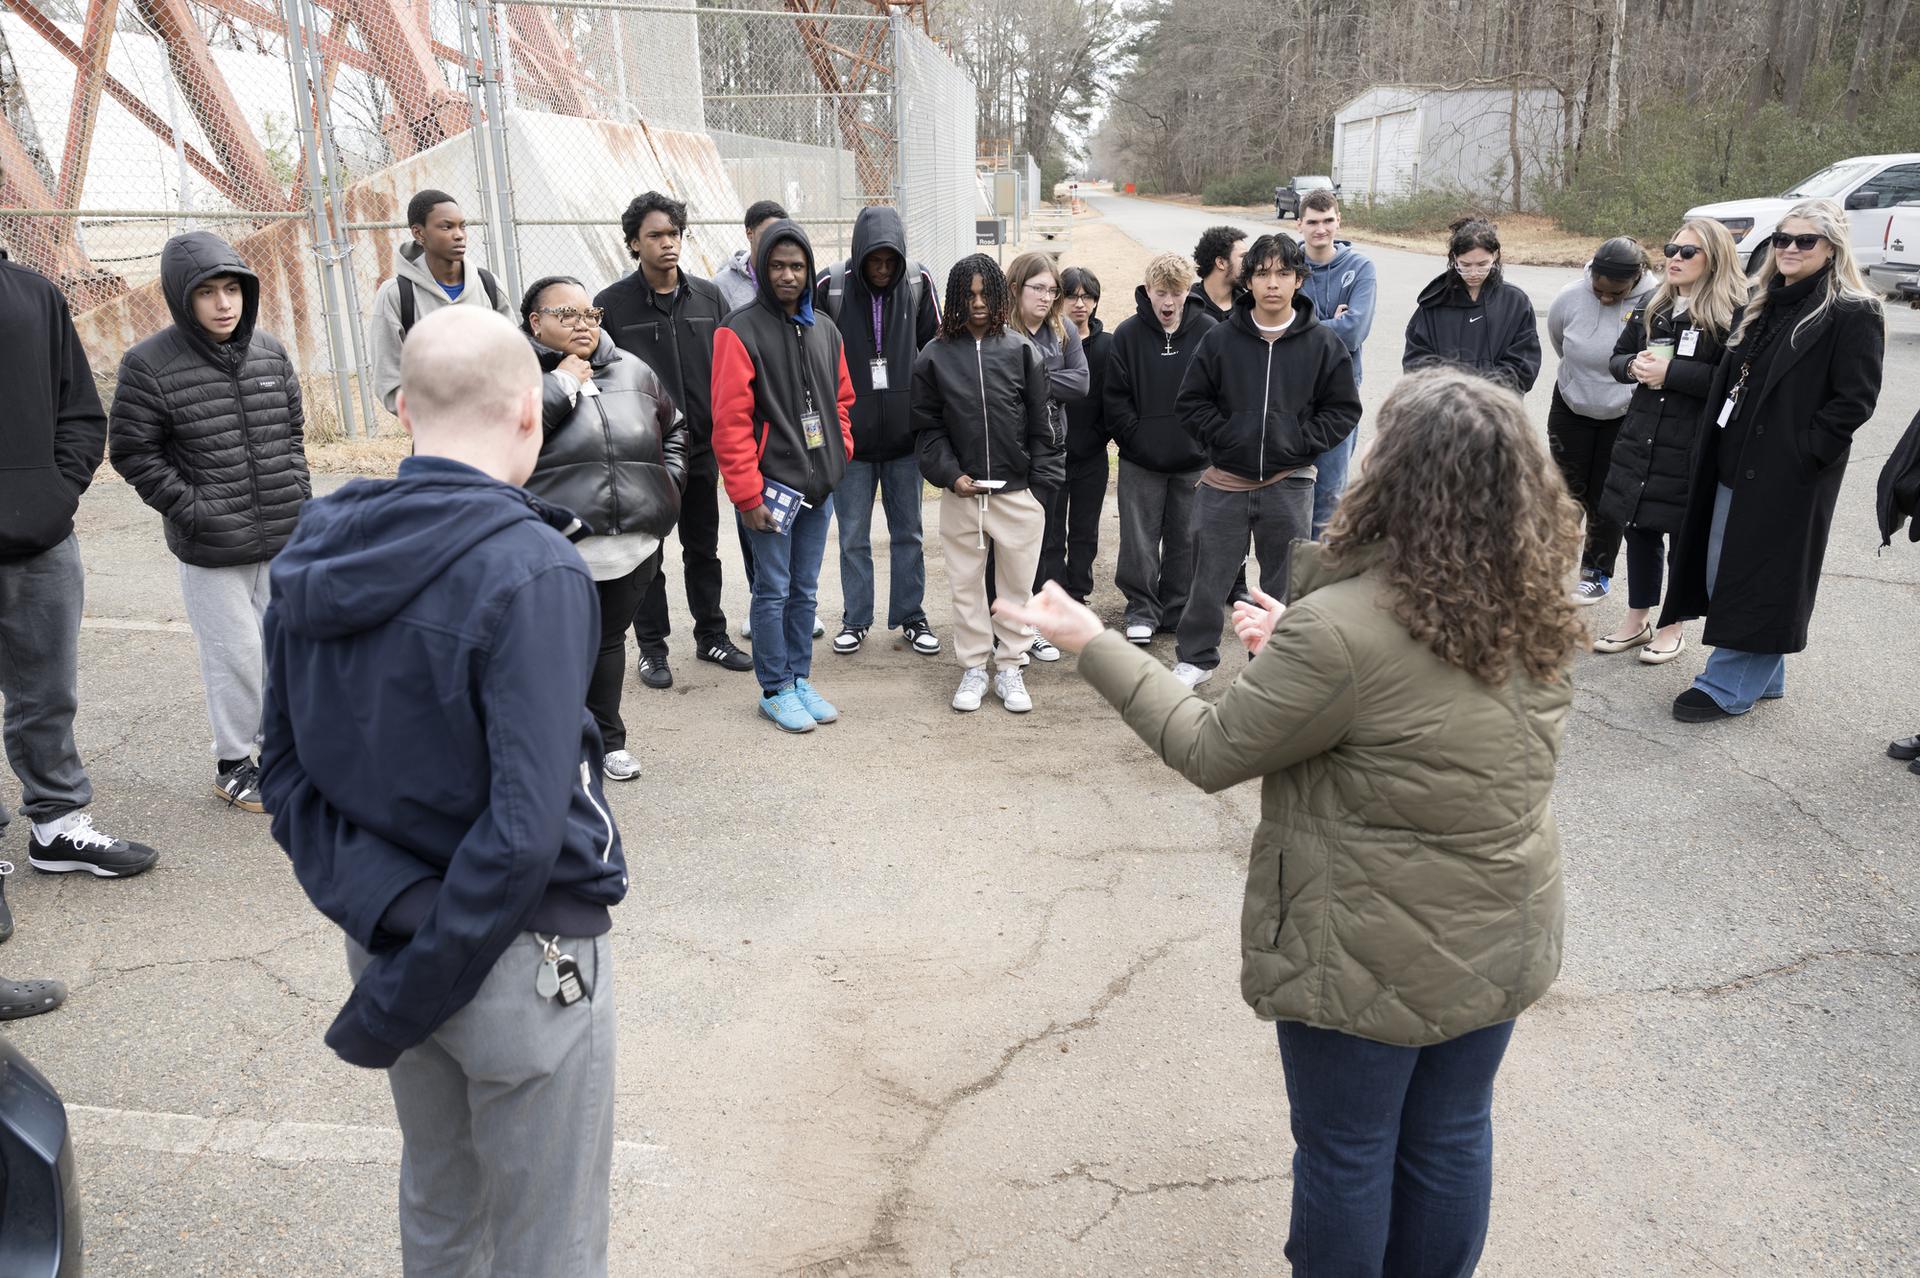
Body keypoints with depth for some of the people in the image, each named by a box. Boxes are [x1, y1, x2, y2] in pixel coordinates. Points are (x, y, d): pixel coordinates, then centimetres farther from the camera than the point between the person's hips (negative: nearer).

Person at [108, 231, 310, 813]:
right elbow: (132, 452, -5)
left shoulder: (271, 353, 5)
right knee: (236, 653, 0)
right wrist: (189, 508, -12)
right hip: (211, 548, -5)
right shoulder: (149, 365, -9)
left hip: (286, 538, 5)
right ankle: (233, 764, 19)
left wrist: (300, 495, 8)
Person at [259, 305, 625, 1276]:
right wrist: (403, 999, -18)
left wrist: (380, 910, -6)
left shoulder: (314, 552, -1)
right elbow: (525, 825, -28)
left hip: (386, 933, 7)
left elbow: (284, 771, 2)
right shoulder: (531, 570, -23)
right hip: (518, 958, -6)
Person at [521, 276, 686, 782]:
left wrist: (668, 479, 11)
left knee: (610, 640, 17)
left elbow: (674, 427, 25)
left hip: (636, 544, 5)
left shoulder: (634, 371, 12)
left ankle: (607, 738, 31)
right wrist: (562, 383, -14)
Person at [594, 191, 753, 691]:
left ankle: (711, 635, 28)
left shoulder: (708, 298, 5)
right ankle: (651, 646, 18)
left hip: (700, 447, 3)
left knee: (704, 547, 14)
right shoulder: (612, 304, -6)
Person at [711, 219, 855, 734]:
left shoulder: (825, 332, 11)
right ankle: (775, 691, 13)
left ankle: (800, 678, 26)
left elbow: (842, 399, 22)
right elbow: (730, 420, -14)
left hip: (820, 484, 6)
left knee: (805, 590, 14)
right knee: (773, 590, 2)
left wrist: (840, 453, 8)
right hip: (773, 483, -6)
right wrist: (747, 494, -16)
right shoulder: (741, 331, -9)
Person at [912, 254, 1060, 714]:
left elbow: (1040, 425, 3)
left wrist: (1043, 483, -2)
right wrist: (950, 473, -8)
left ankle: (1009, 668, 22)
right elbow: (927, 426, 5)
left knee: (1017, 584, 8)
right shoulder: (934, 356, 1)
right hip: (961, 493, 0)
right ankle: (974, 667, 22)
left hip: (1017, 491, 0)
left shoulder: (1021, 350, 1)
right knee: (966, 585, 9)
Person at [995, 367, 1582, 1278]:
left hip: (1371, 957, -7)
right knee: (1450, 1141, 25)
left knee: (1345, 1157, 16)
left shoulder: (1338, 631, -30)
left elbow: (1210, 752, -18)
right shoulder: (1538, 615, -6)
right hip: (1500, 943, 7)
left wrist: (1091, 642, -10)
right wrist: (1299, 651, 9)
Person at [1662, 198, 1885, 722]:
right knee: (1722, 573, 12)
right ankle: (1762, 678, 26)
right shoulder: (1765, 303, 13)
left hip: (1789, 477, -8)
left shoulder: (1853, 315, -10)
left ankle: (1729, 688, 8)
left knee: (1759, 580, -2)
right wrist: (1709, 449, 10)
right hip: (1734, 464, 8)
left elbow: (1855, 400, -14)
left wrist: (1798, 454, -17)